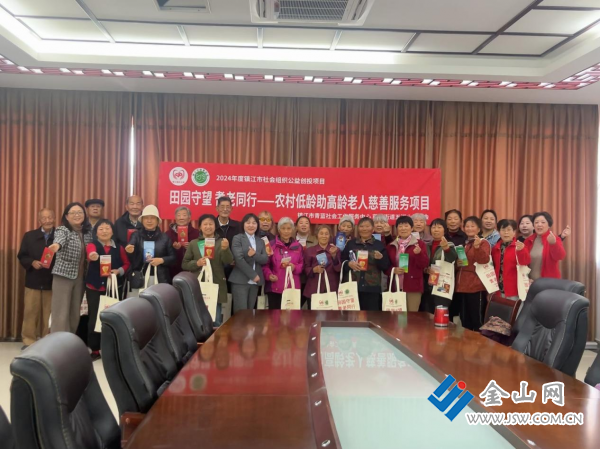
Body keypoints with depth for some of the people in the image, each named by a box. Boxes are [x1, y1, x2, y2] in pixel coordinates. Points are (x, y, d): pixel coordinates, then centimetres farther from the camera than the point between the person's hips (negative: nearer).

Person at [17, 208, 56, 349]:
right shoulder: (29, 236, 6)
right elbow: (22, 256, 5)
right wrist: (32, 262, -13)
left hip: (53, 281, -1)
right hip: (33, 280, 1)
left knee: (50, 312, 6)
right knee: (30, 311, 3)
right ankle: (29, 341, 12)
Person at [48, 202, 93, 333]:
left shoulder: (87, 231, 9)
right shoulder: (62, 230, -8)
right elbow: (60, 239, -31)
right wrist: (56, 245, -54)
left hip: (80, 277, 6)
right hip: (64, 275, -5)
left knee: (75, 314, 11)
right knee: (61, 314, -6)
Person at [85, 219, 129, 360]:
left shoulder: (119, 247, 6)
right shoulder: (92, 245, -2)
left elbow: (126, 263, 10)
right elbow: (90, 254, -25)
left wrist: (119, 271, -11)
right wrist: (93, 256, -49)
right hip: (94, 287, -1)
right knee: (94, 317, 1)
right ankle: (95, 349, 11)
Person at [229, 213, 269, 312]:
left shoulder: (261, 241, 16)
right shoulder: (237, 238, -1)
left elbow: (265, 259, 4)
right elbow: (239, 259, -11)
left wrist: (255, 254, -16)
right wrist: (253, 275, -11)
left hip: (255, 282, 5)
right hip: (240, 281, -5)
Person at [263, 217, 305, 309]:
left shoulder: (298, 246, 11)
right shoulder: (272, 245, 2)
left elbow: (302, 264, 12)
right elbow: (265, 264, 2)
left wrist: (295, 267, -8)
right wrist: (269, 275, -15)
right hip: (275, 287, -2)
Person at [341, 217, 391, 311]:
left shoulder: (380, 245, 8)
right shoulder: (350, 244, 11)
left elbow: (386, 267, 5)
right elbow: (341, 262, 9)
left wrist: (381, 258, -14)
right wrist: (349, 264, -11)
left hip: (372, 288, -1)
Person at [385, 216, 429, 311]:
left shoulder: (419, 244, 3)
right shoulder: (391, 246, 13)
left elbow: (425, 265, -4)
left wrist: (419, 253, -22)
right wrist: (393, 270, -7)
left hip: (413, 286, -3)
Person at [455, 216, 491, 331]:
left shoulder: (483, 243, -2)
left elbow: (484, 260, -21)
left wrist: (477, 247, -37)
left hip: (476, 287, -7)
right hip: (462, 286, 7)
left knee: (477, 320, -6)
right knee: (464, 321, 11)